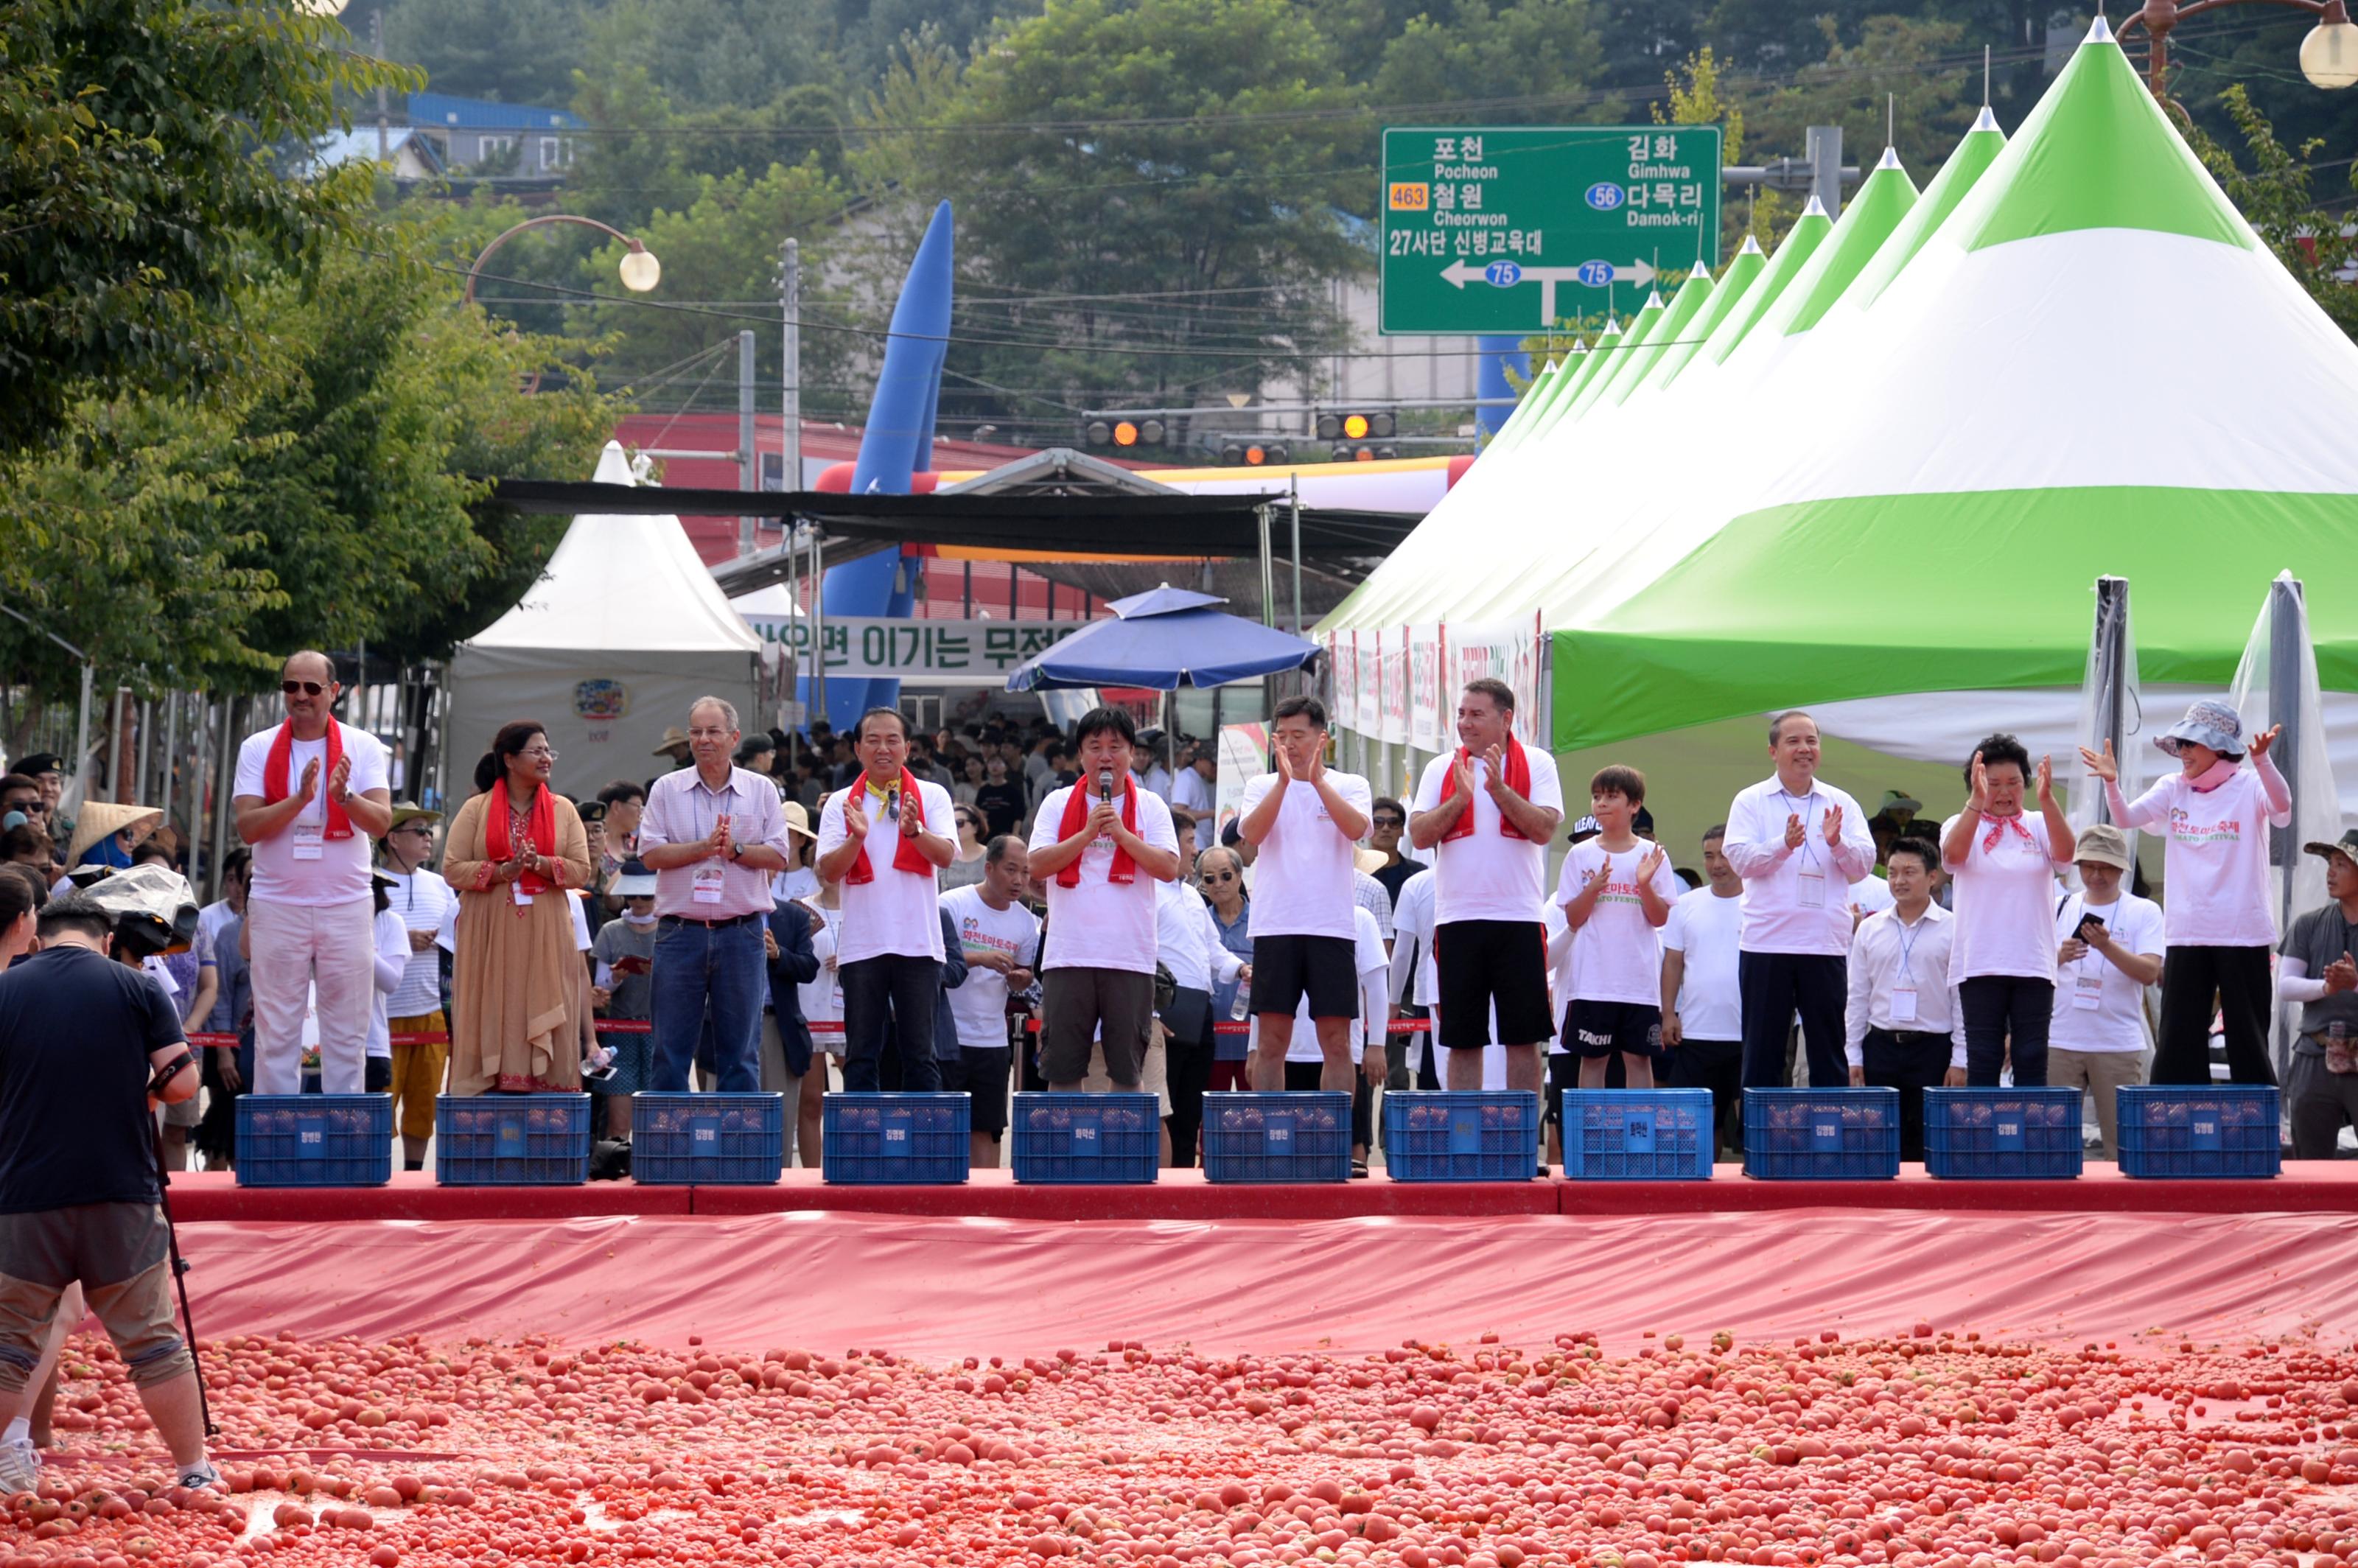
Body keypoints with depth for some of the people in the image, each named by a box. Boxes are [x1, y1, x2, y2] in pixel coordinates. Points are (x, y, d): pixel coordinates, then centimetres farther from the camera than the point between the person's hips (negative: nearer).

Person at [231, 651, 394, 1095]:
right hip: (277, 905, 0)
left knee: (347, 1033, 2)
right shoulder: (259, 750, 4)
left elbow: (381, 822, -6)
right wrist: (299, 799, -20)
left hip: (347, 905, 0)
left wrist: (343, 795, -24)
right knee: (276, 1030, -1)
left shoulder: (362, 747, 4)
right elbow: (248, 826, -6)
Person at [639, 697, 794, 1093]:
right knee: (671, 1048, 0)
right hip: (680, 931, 0)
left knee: (741, 1049, 4)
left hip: (741, 931, 0)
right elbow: (651, 854, -3)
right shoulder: (667, 790, 7)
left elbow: (778, 856, 0)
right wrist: (705, 847, -13)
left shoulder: (761, 791, 7)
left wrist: (734, 850, -14)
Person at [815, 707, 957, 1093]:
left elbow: (946, 855, -7)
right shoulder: (841, 804, 8)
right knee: (861, 1054, 2)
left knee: (919, 1053, 2)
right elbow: (829, 871, -1)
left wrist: (914, 830, -25)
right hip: (861, 945, 1)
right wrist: (857, 837, -18)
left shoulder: (932, 797, 6)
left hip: (917, 942, -1)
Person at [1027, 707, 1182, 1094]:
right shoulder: (1058, 803, 9)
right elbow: (1038, 866, -2)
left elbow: (1169, 868, -3)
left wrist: (1121, 833, -11)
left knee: (1128, 1071, 2)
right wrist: (1087, 833, -10)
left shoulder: (1150, 807, 8)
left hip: (1130, 957, 0)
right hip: (1068, 956, 0)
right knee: (1062, 1069, 1)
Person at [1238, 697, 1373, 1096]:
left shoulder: (1350, 786, 8)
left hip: (1333, 926, -1)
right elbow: (1251, 833, -7)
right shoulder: (1262, 787, 11)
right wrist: (1283, 781, -14)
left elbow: (1357, 829, -12)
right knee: (1271, 1041, 0)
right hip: (1275, 925, 1)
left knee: (1337, 1041, -1)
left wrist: (1318, 780, -16)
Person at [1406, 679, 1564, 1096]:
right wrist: (1460, 798, -12)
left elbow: (1544, 829, -8)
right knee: (1462, 1040, 4)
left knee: (1523, 1037, 0)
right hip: (1457, 918, 2)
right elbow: (1419, 835, 0)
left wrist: (1499, 788, -16)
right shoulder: (1441, 769, 9)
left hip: (1518, 920, -2)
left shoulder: (1537, 764, 4)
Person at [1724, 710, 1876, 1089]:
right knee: (1763, 1050, 2)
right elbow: (1739, 858, -8)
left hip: (1825, 944, 2)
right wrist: (1783, 845, -24)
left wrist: (1837, 843, -16)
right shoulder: (1751, 802, 5)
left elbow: (1862, 865, 3)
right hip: (1766, 943, -2)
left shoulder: (1841, 804, 11)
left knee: (1829, 1050, 4)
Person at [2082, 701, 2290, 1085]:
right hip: (2187, 934, 4)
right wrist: (2111, 782, -24)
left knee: (2248, 1039, 0)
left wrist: (2261, 761, -42)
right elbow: (2126, 818, -3)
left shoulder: (2248, 787, -4)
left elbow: (2282, 808, -24)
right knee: (2178, 1041, 4)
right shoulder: (2174, 789, 8)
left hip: (2242, 933, -4)